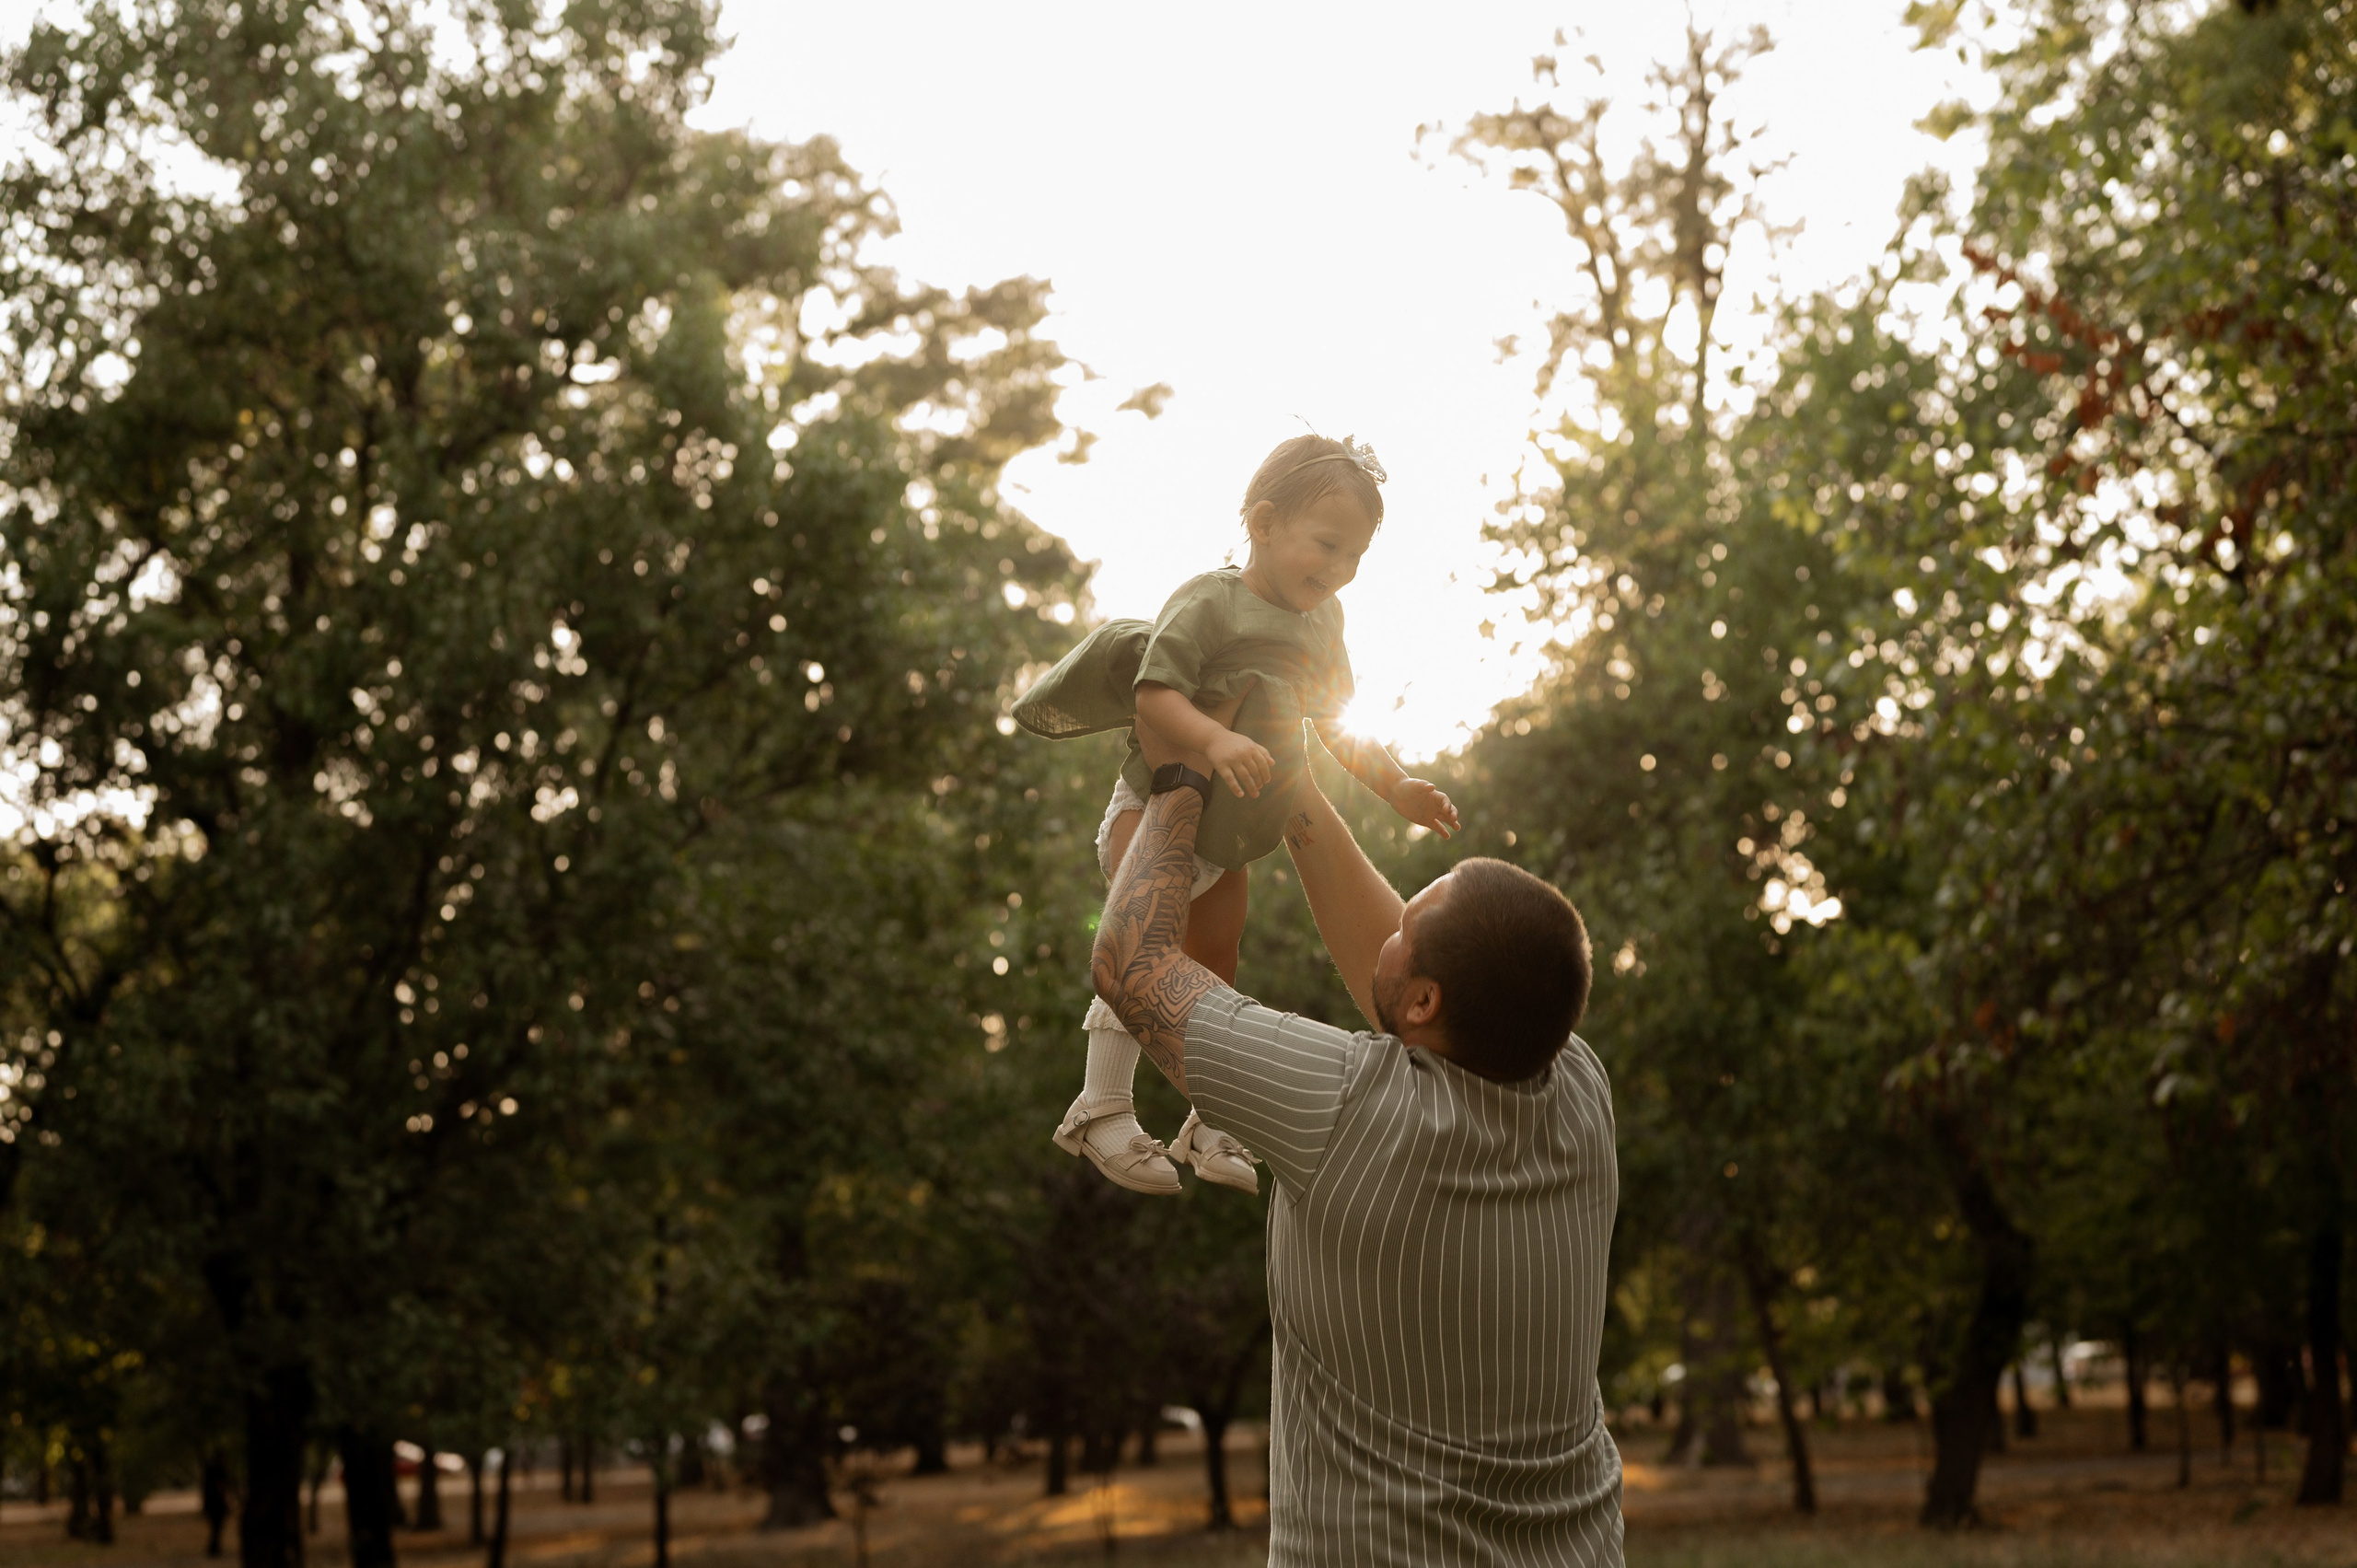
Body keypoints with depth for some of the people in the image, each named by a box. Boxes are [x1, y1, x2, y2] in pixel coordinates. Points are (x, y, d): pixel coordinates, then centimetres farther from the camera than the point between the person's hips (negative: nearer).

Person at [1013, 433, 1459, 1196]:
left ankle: (1208, 1123, 23)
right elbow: (1153, 697, -28)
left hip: (1230, 833, 7)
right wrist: (1214, 740, -45)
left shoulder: (1324, 621, 6)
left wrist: (1397, 788, 12)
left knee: (1214, 964, 13)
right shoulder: (1210, 602, -19)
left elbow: (1332, 729, 18)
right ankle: (1103, 1106, -19)